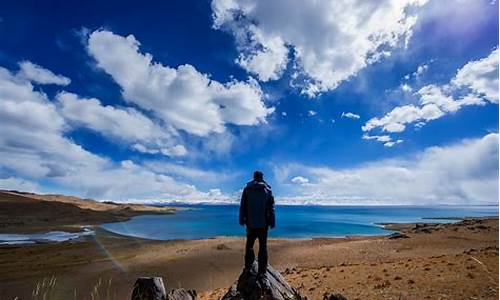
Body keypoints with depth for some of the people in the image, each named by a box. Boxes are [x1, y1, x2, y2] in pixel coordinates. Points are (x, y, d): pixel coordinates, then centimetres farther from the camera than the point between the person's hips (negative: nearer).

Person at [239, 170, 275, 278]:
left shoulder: (247, 189, -1)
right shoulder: (268, 189, -1)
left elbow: (242, 206, 1)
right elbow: (271, 208, -1)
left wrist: (242, 220, 8)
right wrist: (272, 222, 4)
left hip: (251, 223, 1)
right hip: (263, 223, 0)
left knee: (249, 245, 18)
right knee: (263, 247, 7)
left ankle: (248, 266, 23)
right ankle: (261, 272, 10)